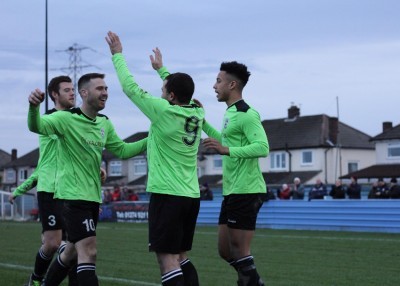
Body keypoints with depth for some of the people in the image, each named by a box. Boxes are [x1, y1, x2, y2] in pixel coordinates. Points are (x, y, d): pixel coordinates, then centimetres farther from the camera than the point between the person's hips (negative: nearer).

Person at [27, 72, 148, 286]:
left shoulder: (105, 124, 9)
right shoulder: (66, 118, -13)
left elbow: (121, 150, 19)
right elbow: (37, 126, -29)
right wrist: (34, 107, -51)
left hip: (93, 197, 8)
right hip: (73, 195, -8)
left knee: (72, 252, 19)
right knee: (88, 252, -14)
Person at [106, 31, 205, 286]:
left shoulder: (164, 111, -11)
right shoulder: (198, 114, 6)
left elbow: (131, 88, -3)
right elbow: (182, 93, 28)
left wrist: (118, 54, 9)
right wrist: (161, 68, 41)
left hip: (167, 195, -7)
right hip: (191, 195, 8)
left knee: (167, 259, -8)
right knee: (182, 257, 15)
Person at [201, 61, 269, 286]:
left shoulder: (246, 114, -14)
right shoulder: (230, 113, 16)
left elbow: (263, 148, -24)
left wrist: (227, 150, -31)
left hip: (246, 191, -10)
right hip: (232, 191, 10)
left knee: (239, 251, -7)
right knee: (226, 251, 14)